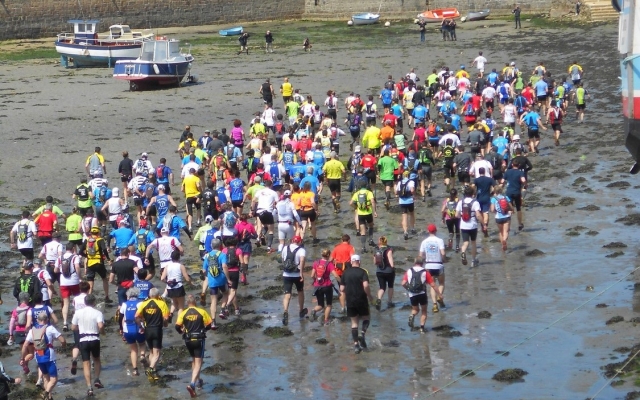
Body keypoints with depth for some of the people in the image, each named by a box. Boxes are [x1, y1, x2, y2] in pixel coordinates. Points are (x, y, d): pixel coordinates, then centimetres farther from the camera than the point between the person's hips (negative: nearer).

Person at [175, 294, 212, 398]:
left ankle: (197, 381, 37)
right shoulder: (202, 312, -7)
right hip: (199, 340, -3)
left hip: (188, 340, 3)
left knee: (194, 361, 25)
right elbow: (209, 325, -2)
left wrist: (181, 331, 12)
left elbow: (177, 326, -10)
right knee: (198, 363, -4)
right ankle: (192, 384, -21)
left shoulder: (183, 313, -4)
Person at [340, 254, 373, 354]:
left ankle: (356, 344, 5)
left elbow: (342, 289, 4)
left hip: (350, 301, 3)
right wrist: (369, 296, -7)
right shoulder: (362, 272, -7)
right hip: (361, 300, -3)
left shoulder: (346, 273, 4)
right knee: (365, 319, 16)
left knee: (354, 322, 10)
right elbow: (366, 285, -22)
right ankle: (362, 334, -11)